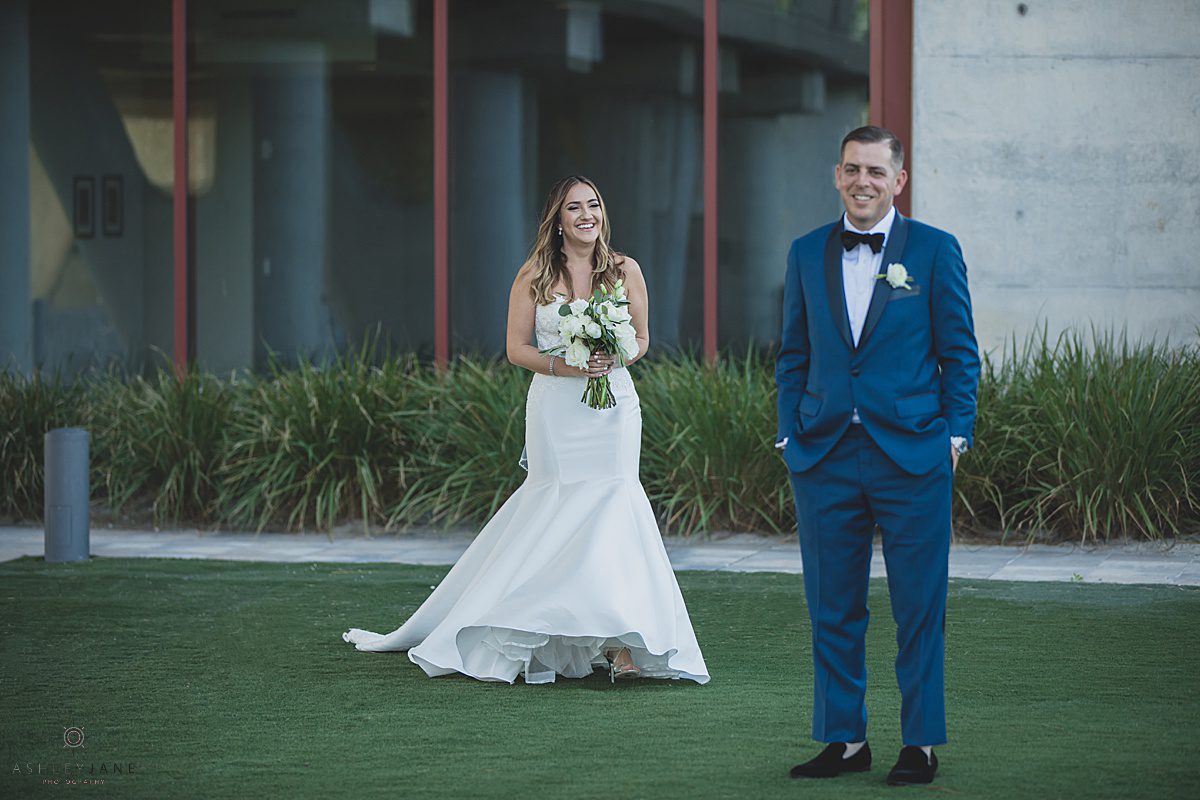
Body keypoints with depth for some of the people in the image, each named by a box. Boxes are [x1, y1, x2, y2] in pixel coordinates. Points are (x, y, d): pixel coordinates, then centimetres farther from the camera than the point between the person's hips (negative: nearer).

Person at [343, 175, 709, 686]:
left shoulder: (625, 271, 6)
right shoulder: (535, 275, 1)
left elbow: (641, 340, 12)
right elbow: (517, 348, 0)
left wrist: (612, 358, -10)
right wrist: (567, 366, -15)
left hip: (613, 406, 1)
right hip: (554, 410, -1)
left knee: (609, 506, -4)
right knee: (557, 507, 0)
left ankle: (619, 640, 0)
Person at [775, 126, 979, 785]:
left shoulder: (934, 251, 2)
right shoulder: (807, 254, 10)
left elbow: (959, 352, 3)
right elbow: (794, 355, 14)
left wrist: (954, 434, -3)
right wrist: (789, 435, 7)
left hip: (912, 457, -3)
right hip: (825, 458, 3)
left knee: (919, 609, 2)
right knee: (832, 610, 6)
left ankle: (920, 744, 11)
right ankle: (843, 739, 16)